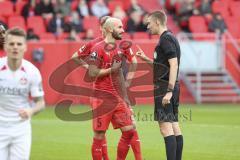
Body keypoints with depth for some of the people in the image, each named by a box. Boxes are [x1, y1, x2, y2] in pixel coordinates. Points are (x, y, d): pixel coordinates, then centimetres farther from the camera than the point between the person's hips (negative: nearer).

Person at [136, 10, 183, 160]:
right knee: (175, 126, 9)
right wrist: (145, 58, 24)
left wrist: (169, 91, -25)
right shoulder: (170, 38, 17)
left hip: (164, 87, -10)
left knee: (166, 127, -11)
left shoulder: (166, 39, -12)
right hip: (171, 87, 10)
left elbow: (174, 65, -21)